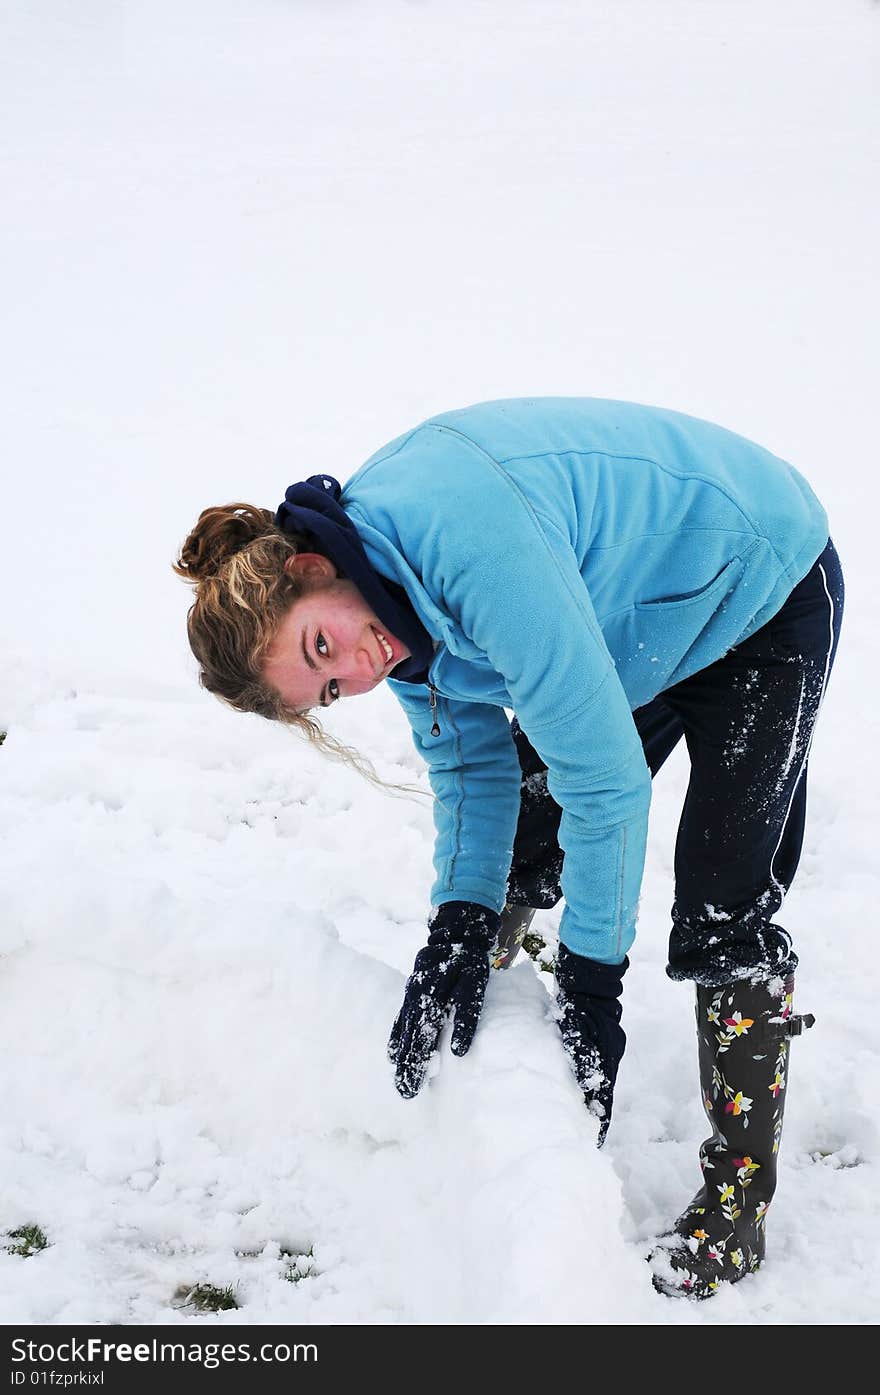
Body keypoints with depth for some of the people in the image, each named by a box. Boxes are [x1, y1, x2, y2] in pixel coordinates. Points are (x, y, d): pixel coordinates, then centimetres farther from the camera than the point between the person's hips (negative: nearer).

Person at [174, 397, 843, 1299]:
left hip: (762, 595, -8)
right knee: (515, 832, 11)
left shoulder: (471, 548, -40)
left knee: (723, 913, -11)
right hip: (640, 614, 8)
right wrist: (459, 928, -17)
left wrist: (591, 977, -26)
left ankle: (740, 1194, 5)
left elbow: (607, 778, -35)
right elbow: (473, 760, -5)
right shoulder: (395, 589, -12)